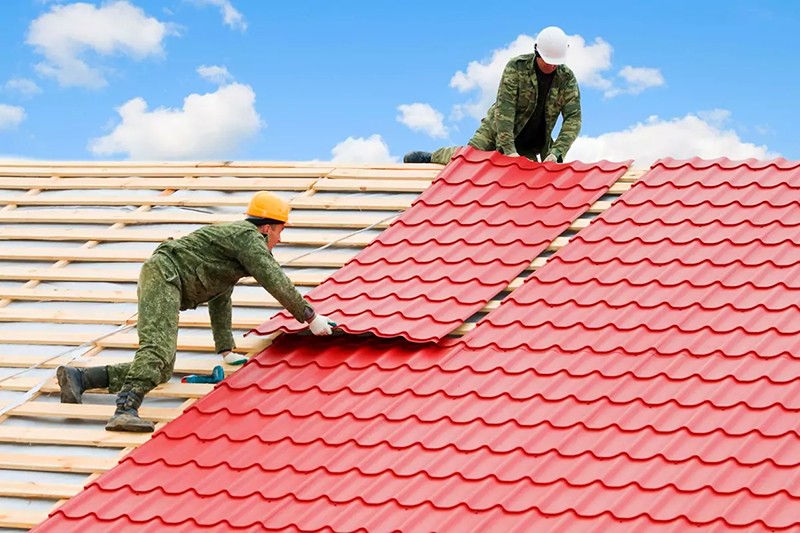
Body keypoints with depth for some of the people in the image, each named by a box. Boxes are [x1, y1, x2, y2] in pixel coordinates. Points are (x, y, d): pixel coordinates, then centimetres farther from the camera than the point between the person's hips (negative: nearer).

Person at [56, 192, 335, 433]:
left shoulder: (235, 236, 30)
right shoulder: (249, 237, -1)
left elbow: (220, 301, 35)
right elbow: (277, 282, -10)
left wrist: (226, 351, 34)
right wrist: (311, 317, -3)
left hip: (160, 281, 10)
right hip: (163, 273, -10)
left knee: (161, 370, 3)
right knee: (158, 349, -28)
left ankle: (77, 377, 1)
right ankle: (126, 411, -47)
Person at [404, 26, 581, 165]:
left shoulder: (567, 78, -12)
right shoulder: (517, 67, -18)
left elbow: (573, 119, -15)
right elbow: (504, 108, -24)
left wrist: (556, 153, -30)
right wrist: (509, 150, -32)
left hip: (528, 147, 3)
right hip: (497, 130, -3)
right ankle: (431, 157, 11)